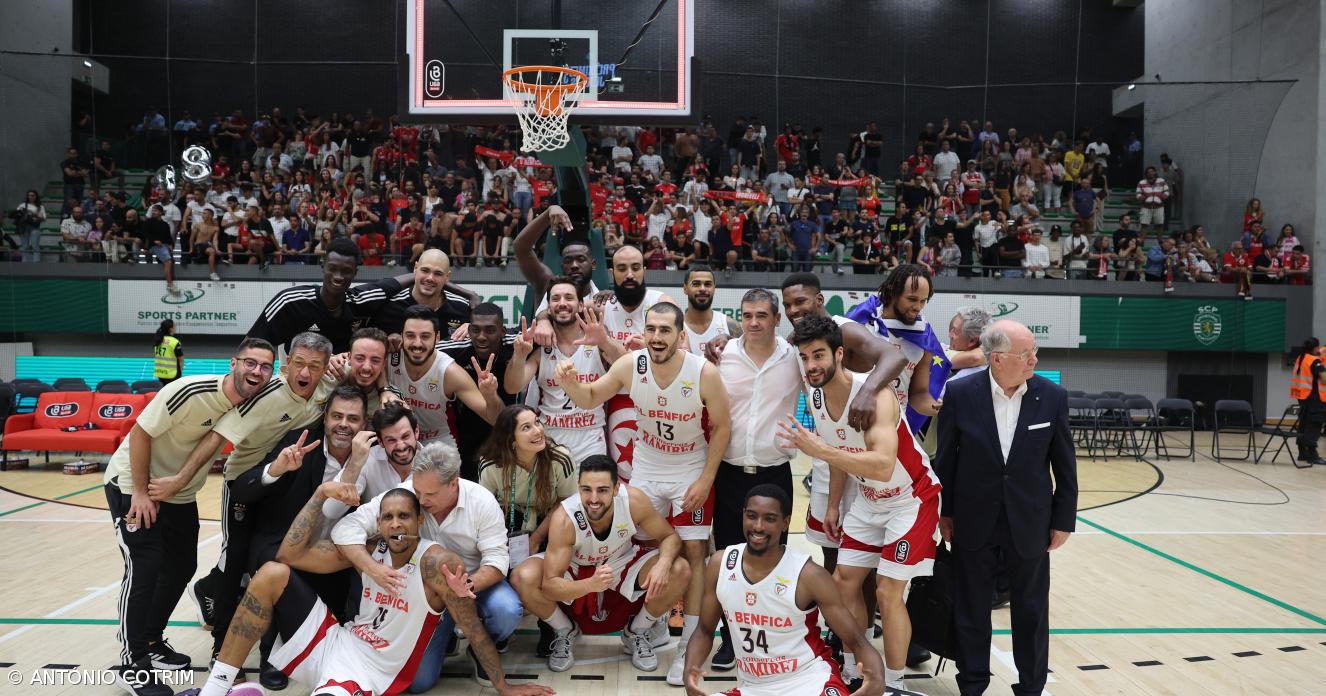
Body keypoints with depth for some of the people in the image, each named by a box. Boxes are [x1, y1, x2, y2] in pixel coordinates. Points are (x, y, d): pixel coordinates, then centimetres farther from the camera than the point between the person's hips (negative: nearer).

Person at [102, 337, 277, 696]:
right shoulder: (190, 391, -30)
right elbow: (140, 433, -23)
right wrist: (141, 493, -19)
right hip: (133, 484, -7)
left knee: (182, 567, 11)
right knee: (145, 568, -11)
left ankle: (151, 643, 29)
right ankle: (132, 664, 1)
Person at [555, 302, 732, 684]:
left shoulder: (704, 373, -26)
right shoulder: (630, 365, -20)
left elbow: (722, 426, -11)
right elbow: (590, 398, -4)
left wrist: (706, 479, -13)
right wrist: (570, 384, -28)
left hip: (691, 473, -2)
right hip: (646, 469, 2)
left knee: (693, 553, -1)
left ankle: (688, 647, 9)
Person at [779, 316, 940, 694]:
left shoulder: (874, 395, -31)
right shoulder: (814, 397, -8)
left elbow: (882, 466, -45)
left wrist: (819, 449, -50)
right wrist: (833, 504, 11)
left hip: (911, 498, -7)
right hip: (868, 500, 7)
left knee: (887, 592, -7)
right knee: (844, 580, 8)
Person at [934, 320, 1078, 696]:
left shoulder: (1052, 396, -8)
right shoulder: (961, 394, -12)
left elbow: (1064, 466, 0)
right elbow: (945, 458, -3)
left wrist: (1063, 520, 2)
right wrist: (944, 512, 1)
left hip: (1030, 522, 1)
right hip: (974, 521, -1)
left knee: (1032, 611, 13)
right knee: (971, 610, 12)